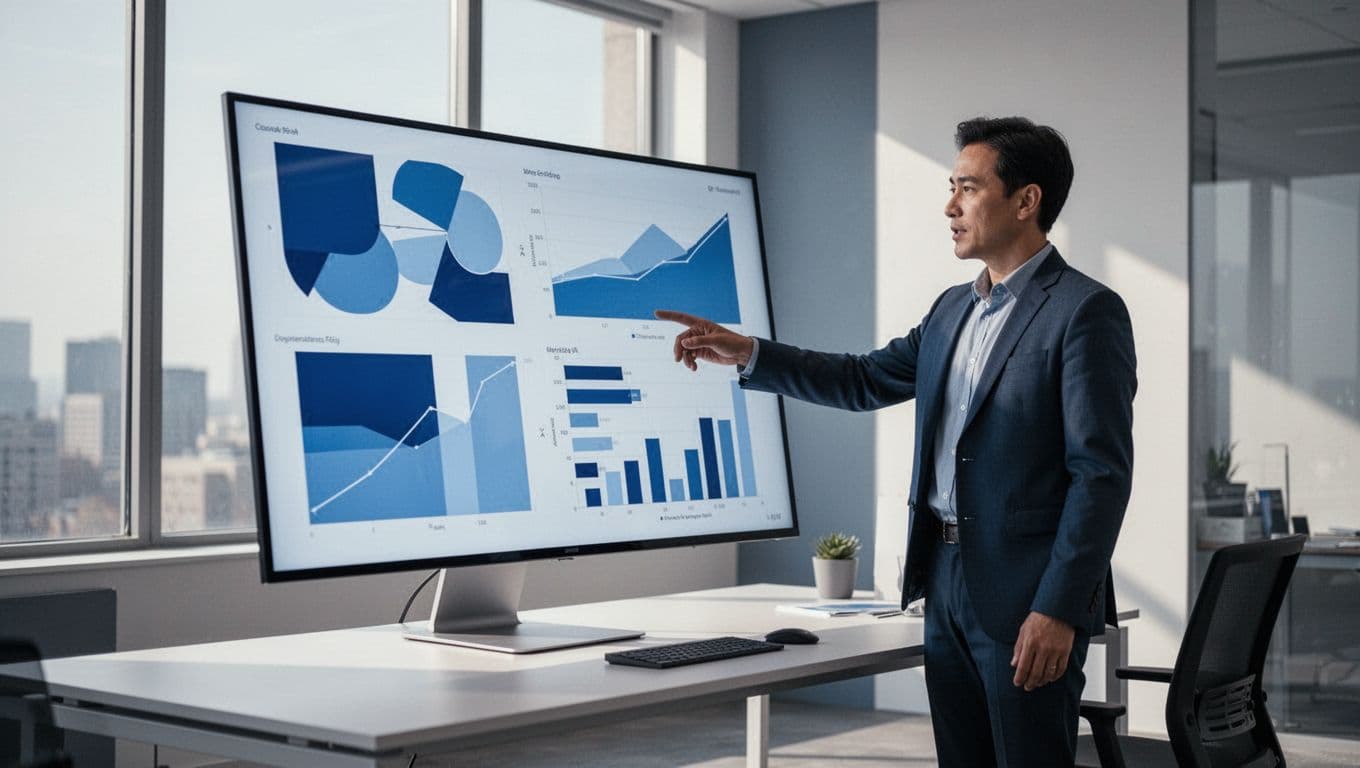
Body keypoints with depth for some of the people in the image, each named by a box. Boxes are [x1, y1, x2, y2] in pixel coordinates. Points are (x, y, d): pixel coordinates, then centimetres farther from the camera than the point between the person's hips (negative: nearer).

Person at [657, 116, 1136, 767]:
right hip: (946, 584, 8)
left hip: (1027, 597, -8)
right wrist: (747, 354, 9)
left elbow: (1101, 472, -16)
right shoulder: (952, 309, 15)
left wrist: (1059, 610, -20)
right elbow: (867, 380, 21)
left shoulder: (1086, 311, -11)